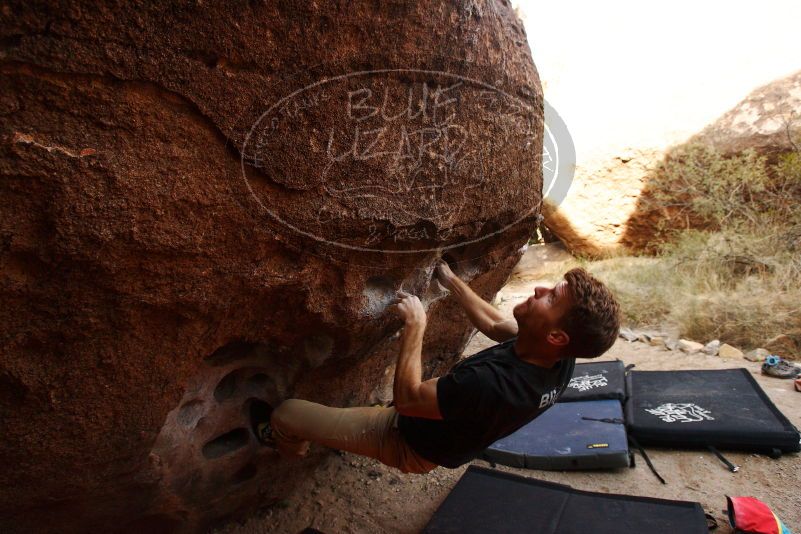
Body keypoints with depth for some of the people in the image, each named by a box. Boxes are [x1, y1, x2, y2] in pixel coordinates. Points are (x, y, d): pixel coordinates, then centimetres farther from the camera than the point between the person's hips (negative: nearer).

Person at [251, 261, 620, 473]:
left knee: (286, 412, 8)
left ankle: (288, 445, 44)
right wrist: (451, 281, 3)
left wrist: (415, 324, -25)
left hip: (409, 444, -7)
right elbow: (496, 326, -1)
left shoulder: (493, 384, -45)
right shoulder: (559, 359, -20)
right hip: (454, 432, 7)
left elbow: (406, 398, -31)